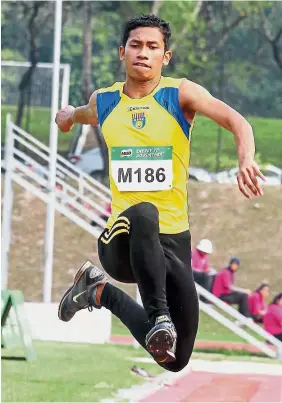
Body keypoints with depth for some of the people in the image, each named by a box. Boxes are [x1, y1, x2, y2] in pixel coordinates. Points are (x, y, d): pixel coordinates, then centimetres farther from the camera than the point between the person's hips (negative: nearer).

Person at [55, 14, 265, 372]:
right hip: (120, 239, -1)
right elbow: (79, 115, 37)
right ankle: (158, 316, -33)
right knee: (143, 214, -40)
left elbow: (235, 121, -22)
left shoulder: (180, 94, -3)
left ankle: (103, 292, 23)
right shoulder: (103, 101, 7)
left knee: (175, 360, 2)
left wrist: (246, 160, -37)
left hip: (173, 235, 1)